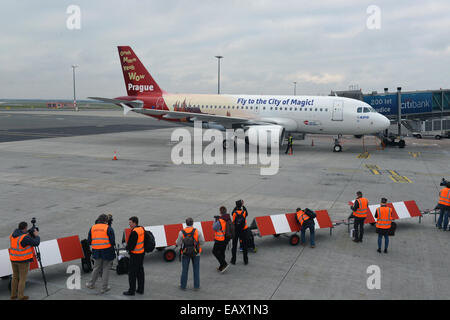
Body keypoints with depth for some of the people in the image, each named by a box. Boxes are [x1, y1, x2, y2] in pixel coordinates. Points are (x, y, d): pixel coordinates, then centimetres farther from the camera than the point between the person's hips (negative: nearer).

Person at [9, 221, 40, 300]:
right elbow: (36, 243, -17)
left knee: (15, 277, 19)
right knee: (22, 278, 4)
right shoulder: (25, 237, -21)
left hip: (14, 259, 7)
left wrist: (29, 234, 9)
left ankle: (13, 295, 26)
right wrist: (36, 235, 0)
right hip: (23, 260, -7)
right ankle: (20, 296, 10)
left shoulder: (13, 235, 2)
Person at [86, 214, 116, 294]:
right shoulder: (109, 228, -7)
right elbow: (112, 241, -11)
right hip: (107, 251, -4)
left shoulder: (92, 228, 6)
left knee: (96, 268, 22)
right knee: (106, 269, 8)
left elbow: (89, 241, 8)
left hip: (96, 251, 4)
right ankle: (104, 288, 13)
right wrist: (112, 245, 9)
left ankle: (91, 284, 34)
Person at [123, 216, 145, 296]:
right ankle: (140, 289, 23)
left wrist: (127, 248, -1)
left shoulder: (134, 232, -22)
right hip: (142, 253, 9)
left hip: (135, 254, -9)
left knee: (132, 272, 1)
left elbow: (131, 245, -22)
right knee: (140, 271, 15)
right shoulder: (142, 229, 5)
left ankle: (131, 290, 7)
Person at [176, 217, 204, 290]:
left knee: (184, 269, 13)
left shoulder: (182, 232, -13)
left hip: (185, 253, 0)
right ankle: (196, 286, 15)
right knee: (196, 269, 12)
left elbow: (178, 243, -7)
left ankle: (183, 286, 20)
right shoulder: (197, 231, -14)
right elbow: (202, 241, -11)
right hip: (195, 253, 0)